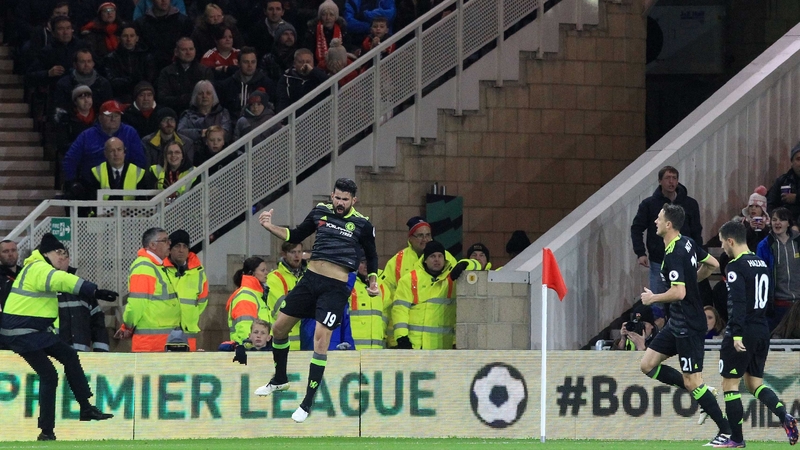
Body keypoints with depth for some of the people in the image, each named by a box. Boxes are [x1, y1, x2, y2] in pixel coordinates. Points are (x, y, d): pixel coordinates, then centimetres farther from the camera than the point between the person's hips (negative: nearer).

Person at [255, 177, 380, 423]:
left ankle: (307, 403, -4)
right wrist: (270, 227, 4)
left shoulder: (362, 225, -1)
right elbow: (296, 236, 18)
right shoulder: (320, 212, 6)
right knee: (279, 328, 7)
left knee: (321, 338, -13)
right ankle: (280, 379, 33)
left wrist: (373, 282, 1)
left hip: (335, 287, -4)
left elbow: (372, 255, 14)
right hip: (310, 279, 4)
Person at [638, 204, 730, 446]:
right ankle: (703, 393, 15)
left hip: (688, 326, -10)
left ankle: (726, 430, 5)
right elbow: (712, 264, 18)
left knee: (692, 383, -4)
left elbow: (679, 292, -30)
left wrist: (652, 298, -14)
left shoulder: (674, 254, -22)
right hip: (678, 323, 10)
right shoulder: (688, 243, 6)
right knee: (647, 365, 10)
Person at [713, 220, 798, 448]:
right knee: (755, 383, 15)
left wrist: (737, 335, -25)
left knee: (729, 384, 3)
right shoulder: (762, 264, 13)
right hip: (762, 331, 8)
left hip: (744, 333, -8)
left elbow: (737, 303, -22)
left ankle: (736, 438, 4)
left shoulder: (736, 267, -13)